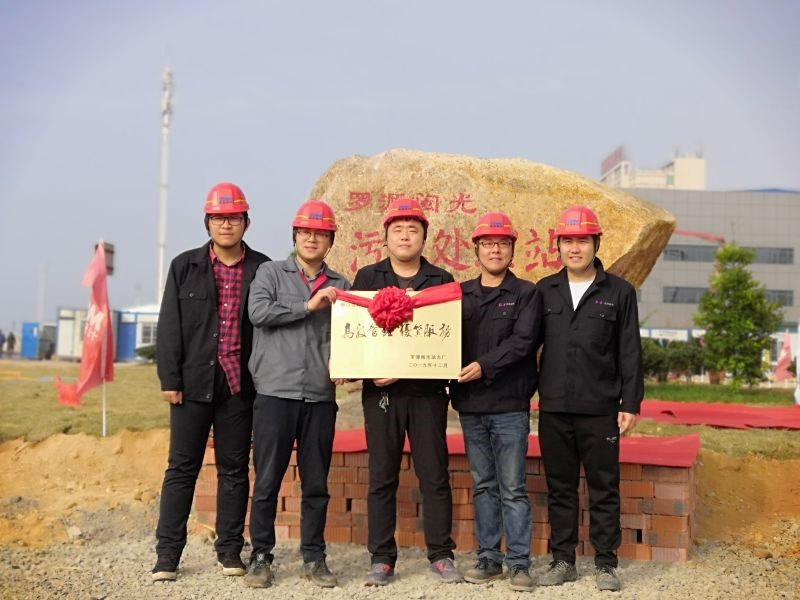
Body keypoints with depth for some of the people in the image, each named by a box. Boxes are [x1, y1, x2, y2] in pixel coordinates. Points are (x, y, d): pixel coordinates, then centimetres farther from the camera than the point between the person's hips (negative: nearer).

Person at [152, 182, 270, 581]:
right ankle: (168, 553, 9)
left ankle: (229, 551, 16)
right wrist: (169, 379, -4)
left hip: (239, 383, 0)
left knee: (234, 469, 7)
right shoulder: (184, 266, 6)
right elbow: (170, 326, 3)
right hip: (193, 381, 0)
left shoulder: (262, 269, 5)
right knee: (182, 467, 3)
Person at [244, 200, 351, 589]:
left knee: (316, 483, 7)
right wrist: (308, 306, -8)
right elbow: (259, 312, -9)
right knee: (267, 480, 1)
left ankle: (314, 558, 18)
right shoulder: (271, 272, 7)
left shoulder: (340, 286, 13)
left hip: (320, 396, 2)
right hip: (275, 392, -2)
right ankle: (261, 557, 12)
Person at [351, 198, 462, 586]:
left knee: (435, 476, 2)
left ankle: (441, 555, 13)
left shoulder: (441, 280, 8)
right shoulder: (368, 277, 10)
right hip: (380, 389, 1)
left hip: (428, 390, 0)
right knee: (382, 477, 4)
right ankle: (382, 559, 12)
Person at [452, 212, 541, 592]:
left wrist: (485, 366, -20)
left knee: (512, 488, 0)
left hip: (510, 406, -3)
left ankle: (519, 563, 6)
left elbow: (522, 341, -11)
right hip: (470, 405, 4)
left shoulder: (526, 293, 1)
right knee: (482, 486, 11)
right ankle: (488, 558, 19)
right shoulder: (460, 294, 11)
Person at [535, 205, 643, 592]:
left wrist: (630, 404, -4)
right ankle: (563, 560, 19)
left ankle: (605, 564, 14)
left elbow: (630, 353, 1)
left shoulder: (619, 292, 2)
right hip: (554, 409, 2)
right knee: (559, 488, 9)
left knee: (604, 489, 4)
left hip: (600, 410, -2)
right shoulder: (545, 291, 8)